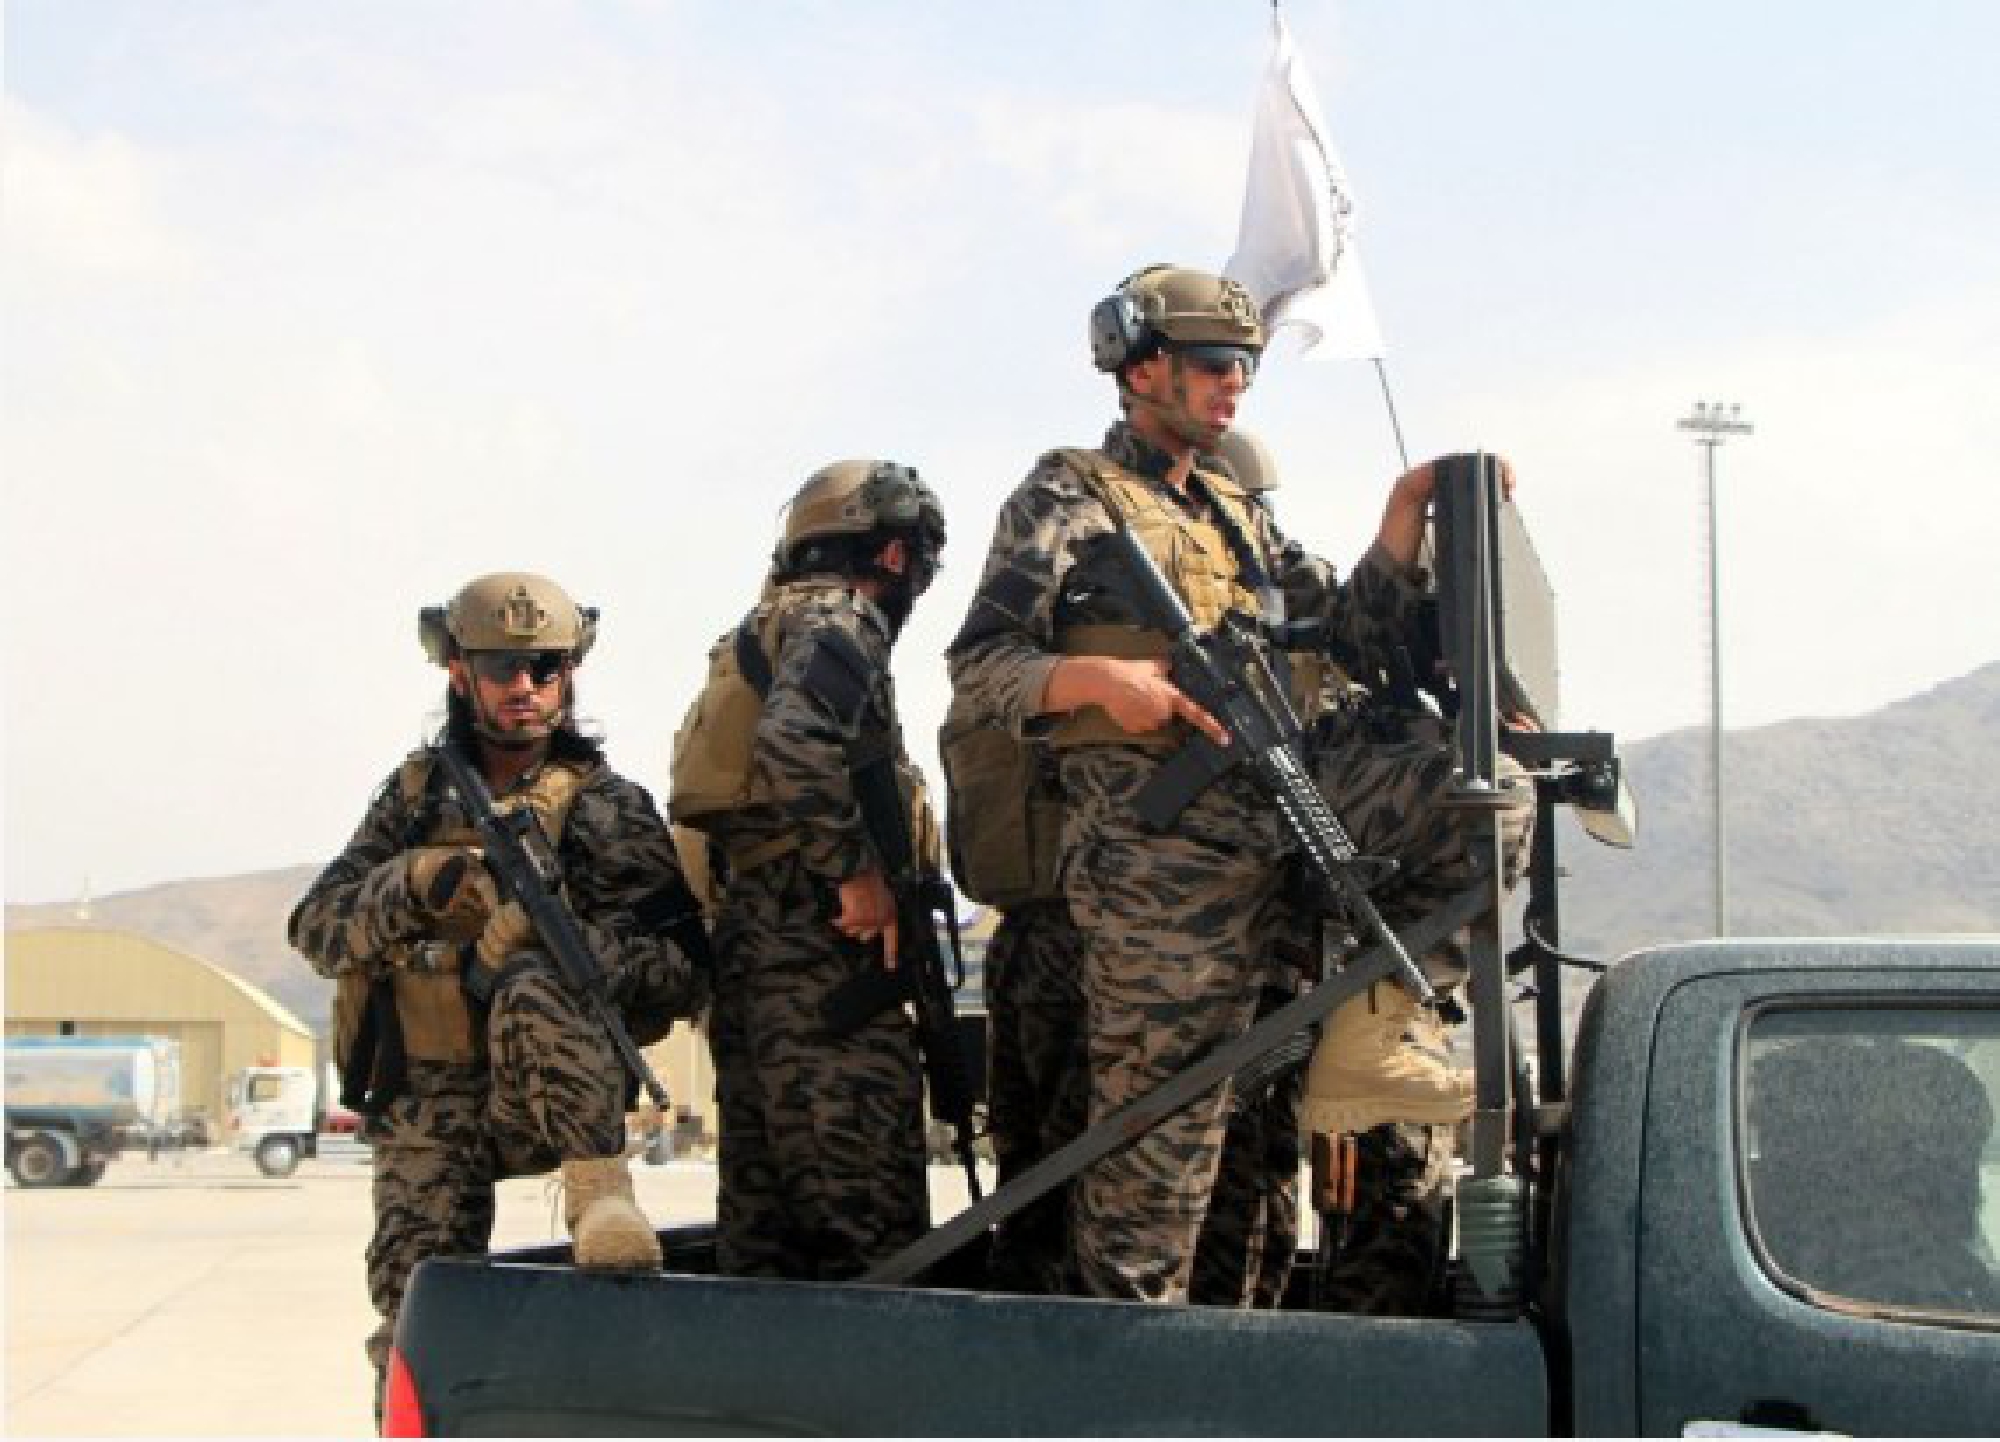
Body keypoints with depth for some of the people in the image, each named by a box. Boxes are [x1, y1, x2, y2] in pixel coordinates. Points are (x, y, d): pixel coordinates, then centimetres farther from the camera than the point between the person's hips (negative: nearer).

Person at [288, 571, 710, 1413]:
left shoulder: (606, 807, 3)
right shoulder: (416, 793, 14)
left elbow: (685, 972, -5)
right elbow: (318, 928, 8)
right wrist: (414, 885, -14)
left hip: (547, 1095, -3)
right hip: (426, 1104, 3)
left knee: (531, 988, -35)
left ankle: (598, 1187, -31)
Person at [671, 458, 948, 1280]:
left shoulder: (772, 622, 25)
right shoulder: (837, 618, -5)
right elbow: (792, 746, -23)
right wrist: (857, 874, -17)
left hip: (746, 928, 10)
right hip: (822, 943, -10)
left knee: (764, 1202, 9)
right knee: (867, 1210, -11)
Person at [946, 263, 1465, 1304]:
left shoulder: (1237, 518, 26)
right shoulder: (1071, 498, 3)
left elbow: (1352, 623, 18)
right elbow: (977, 665, -3)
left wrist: (1407, 508, 5)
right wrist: (1101, 677, -20)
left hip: (1254, 855, 8)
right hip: (1150, 852, -7)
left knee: (1190, 1125, 11)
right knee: (1151, 1125, -7)